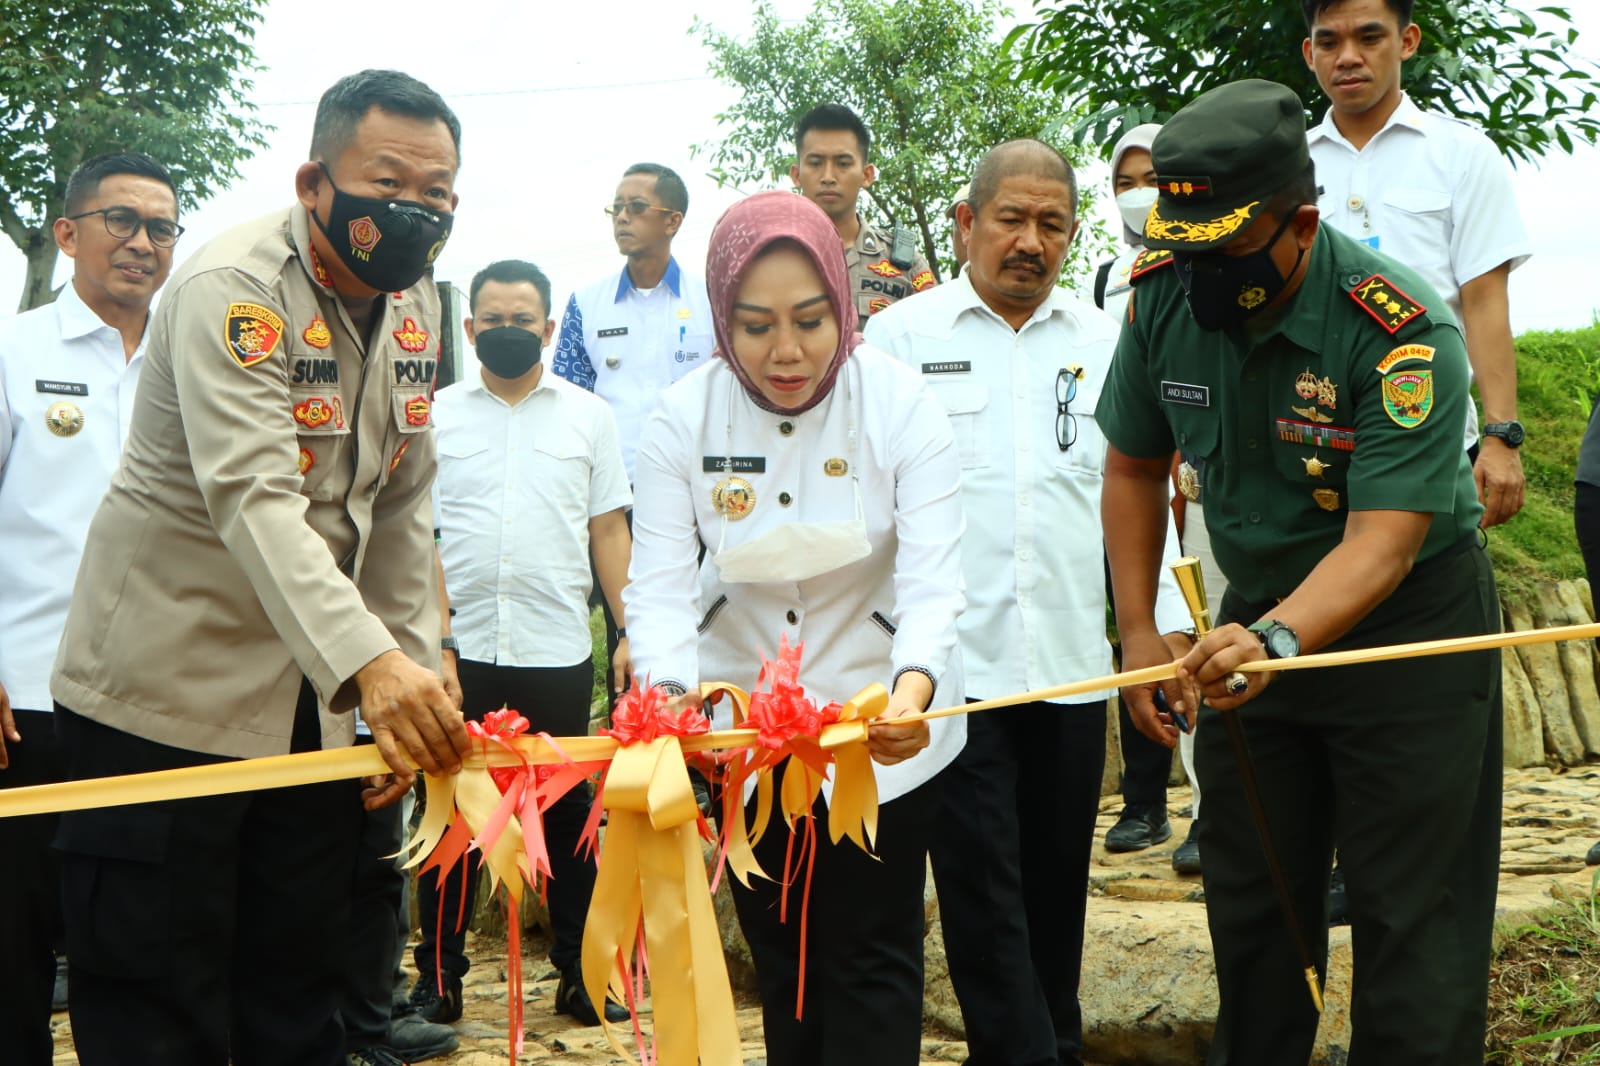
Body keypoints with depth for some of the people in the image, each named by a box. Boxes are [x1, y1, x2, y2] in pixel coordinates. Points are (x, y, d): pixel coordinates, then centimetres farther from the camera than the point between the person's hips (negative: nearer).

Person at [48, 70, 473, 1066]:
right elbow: (255, 499, -33)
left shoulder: (414, 302, 5)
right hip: (167, 691, -7)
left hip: (311, 698, 7)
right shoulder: (233, 289, -19)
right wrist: (370, 661, -46)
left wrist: (416, 675, 3)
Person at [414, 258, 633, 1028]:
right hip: (459, 649, 0)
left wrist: (631, 631, -1)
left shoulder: (589, 416, 8)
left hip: (558, 650, 0)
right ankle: (438, 978, 16)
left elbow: (609, 530, 7)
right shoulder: (434, 414, 7)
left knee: (567, 817, 8)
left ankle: (579, 972, 18)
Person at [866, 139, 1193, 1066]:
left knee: (1058, 876, 12)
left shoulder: (1103, 343, 10)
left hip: (1072, 661, 3)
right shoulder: (903, 336, 2)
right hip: (954, 661, -3)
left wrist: (1168, 624, 4)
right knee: (982, 880, -3)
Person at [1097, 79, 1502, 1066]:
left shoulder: (1405, 331, -27)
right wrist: (1139, 634, -1)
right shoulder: (1165, 298, -11)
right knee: (1249, 905, 15)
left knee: (1410, 916, -2)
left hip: (1408, 624, -5)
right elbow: (1137, 467, 3)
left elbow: (1383, 540, -33)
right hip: (1260, 615, 5)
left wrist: (1279, 641, -49)